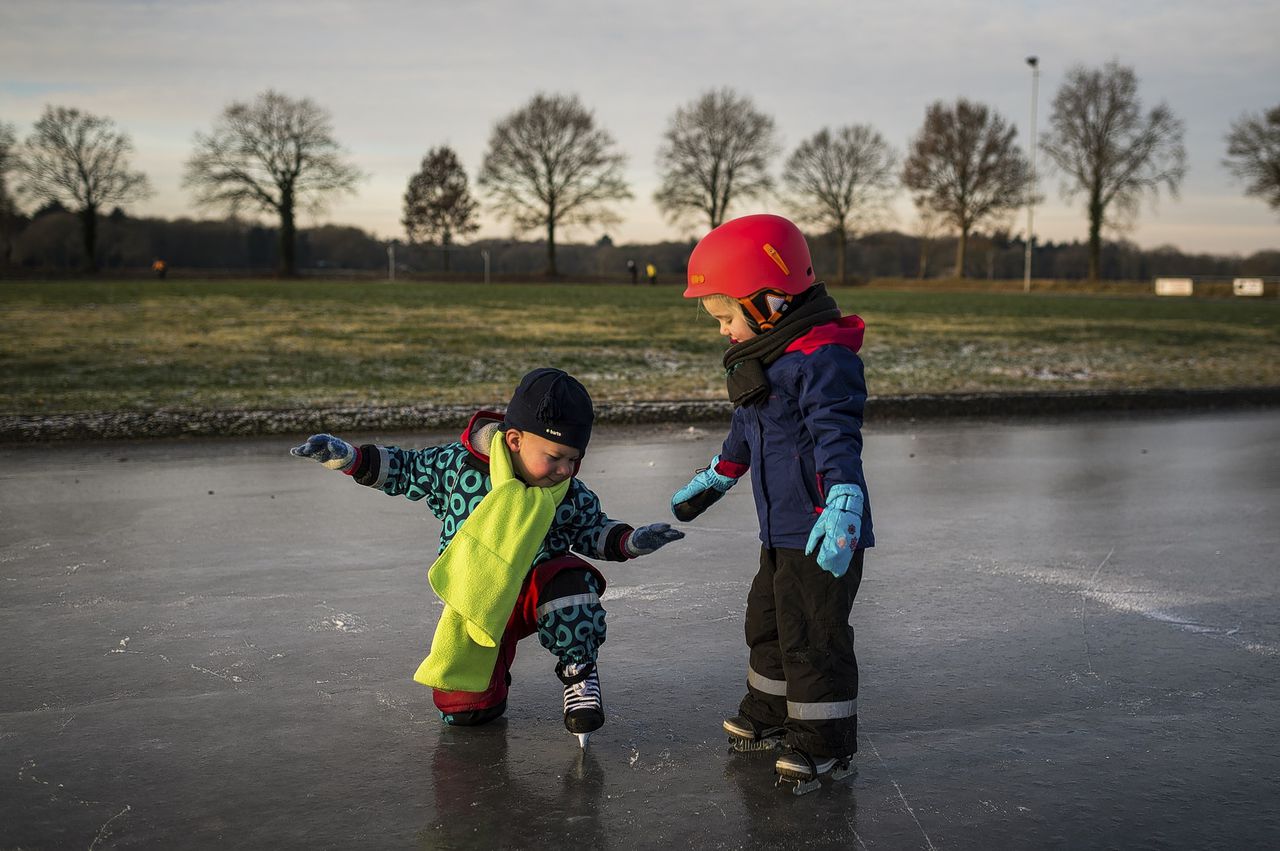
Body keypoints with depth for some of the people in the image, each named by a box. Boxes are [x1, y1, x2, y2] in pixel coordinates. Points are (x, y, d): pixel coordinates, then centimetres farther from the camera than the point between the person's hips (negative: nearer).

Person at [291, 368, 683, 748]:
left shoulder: (572, 496, -10)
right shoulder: (457, 465, -15)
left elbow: (593, 531, 8)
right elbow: (404, 470, 1)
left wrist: (631, 541, -11)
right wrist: (348, 456, -8)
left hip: (536, 593, 0)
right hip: (473, 603, 0)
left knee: (569, 578, -35)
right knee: (463, 707, -11)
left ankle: (578, 672, -9)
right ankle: (488, 669, 27)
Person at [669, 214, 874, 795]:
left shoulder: (823, 357, -19)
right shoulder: (766, 356, 13)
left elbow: (837, 437, -29)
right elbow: (747, 432, 27)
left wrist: (842, 506, -39)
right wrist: (711, 482, 36)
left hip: (823, 536, -10)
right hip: (781, 530, 10)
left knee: (812, 637, -4)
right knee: (767, 622, 20)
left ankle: (826, 744, 8)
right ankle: (771, 717, 38)